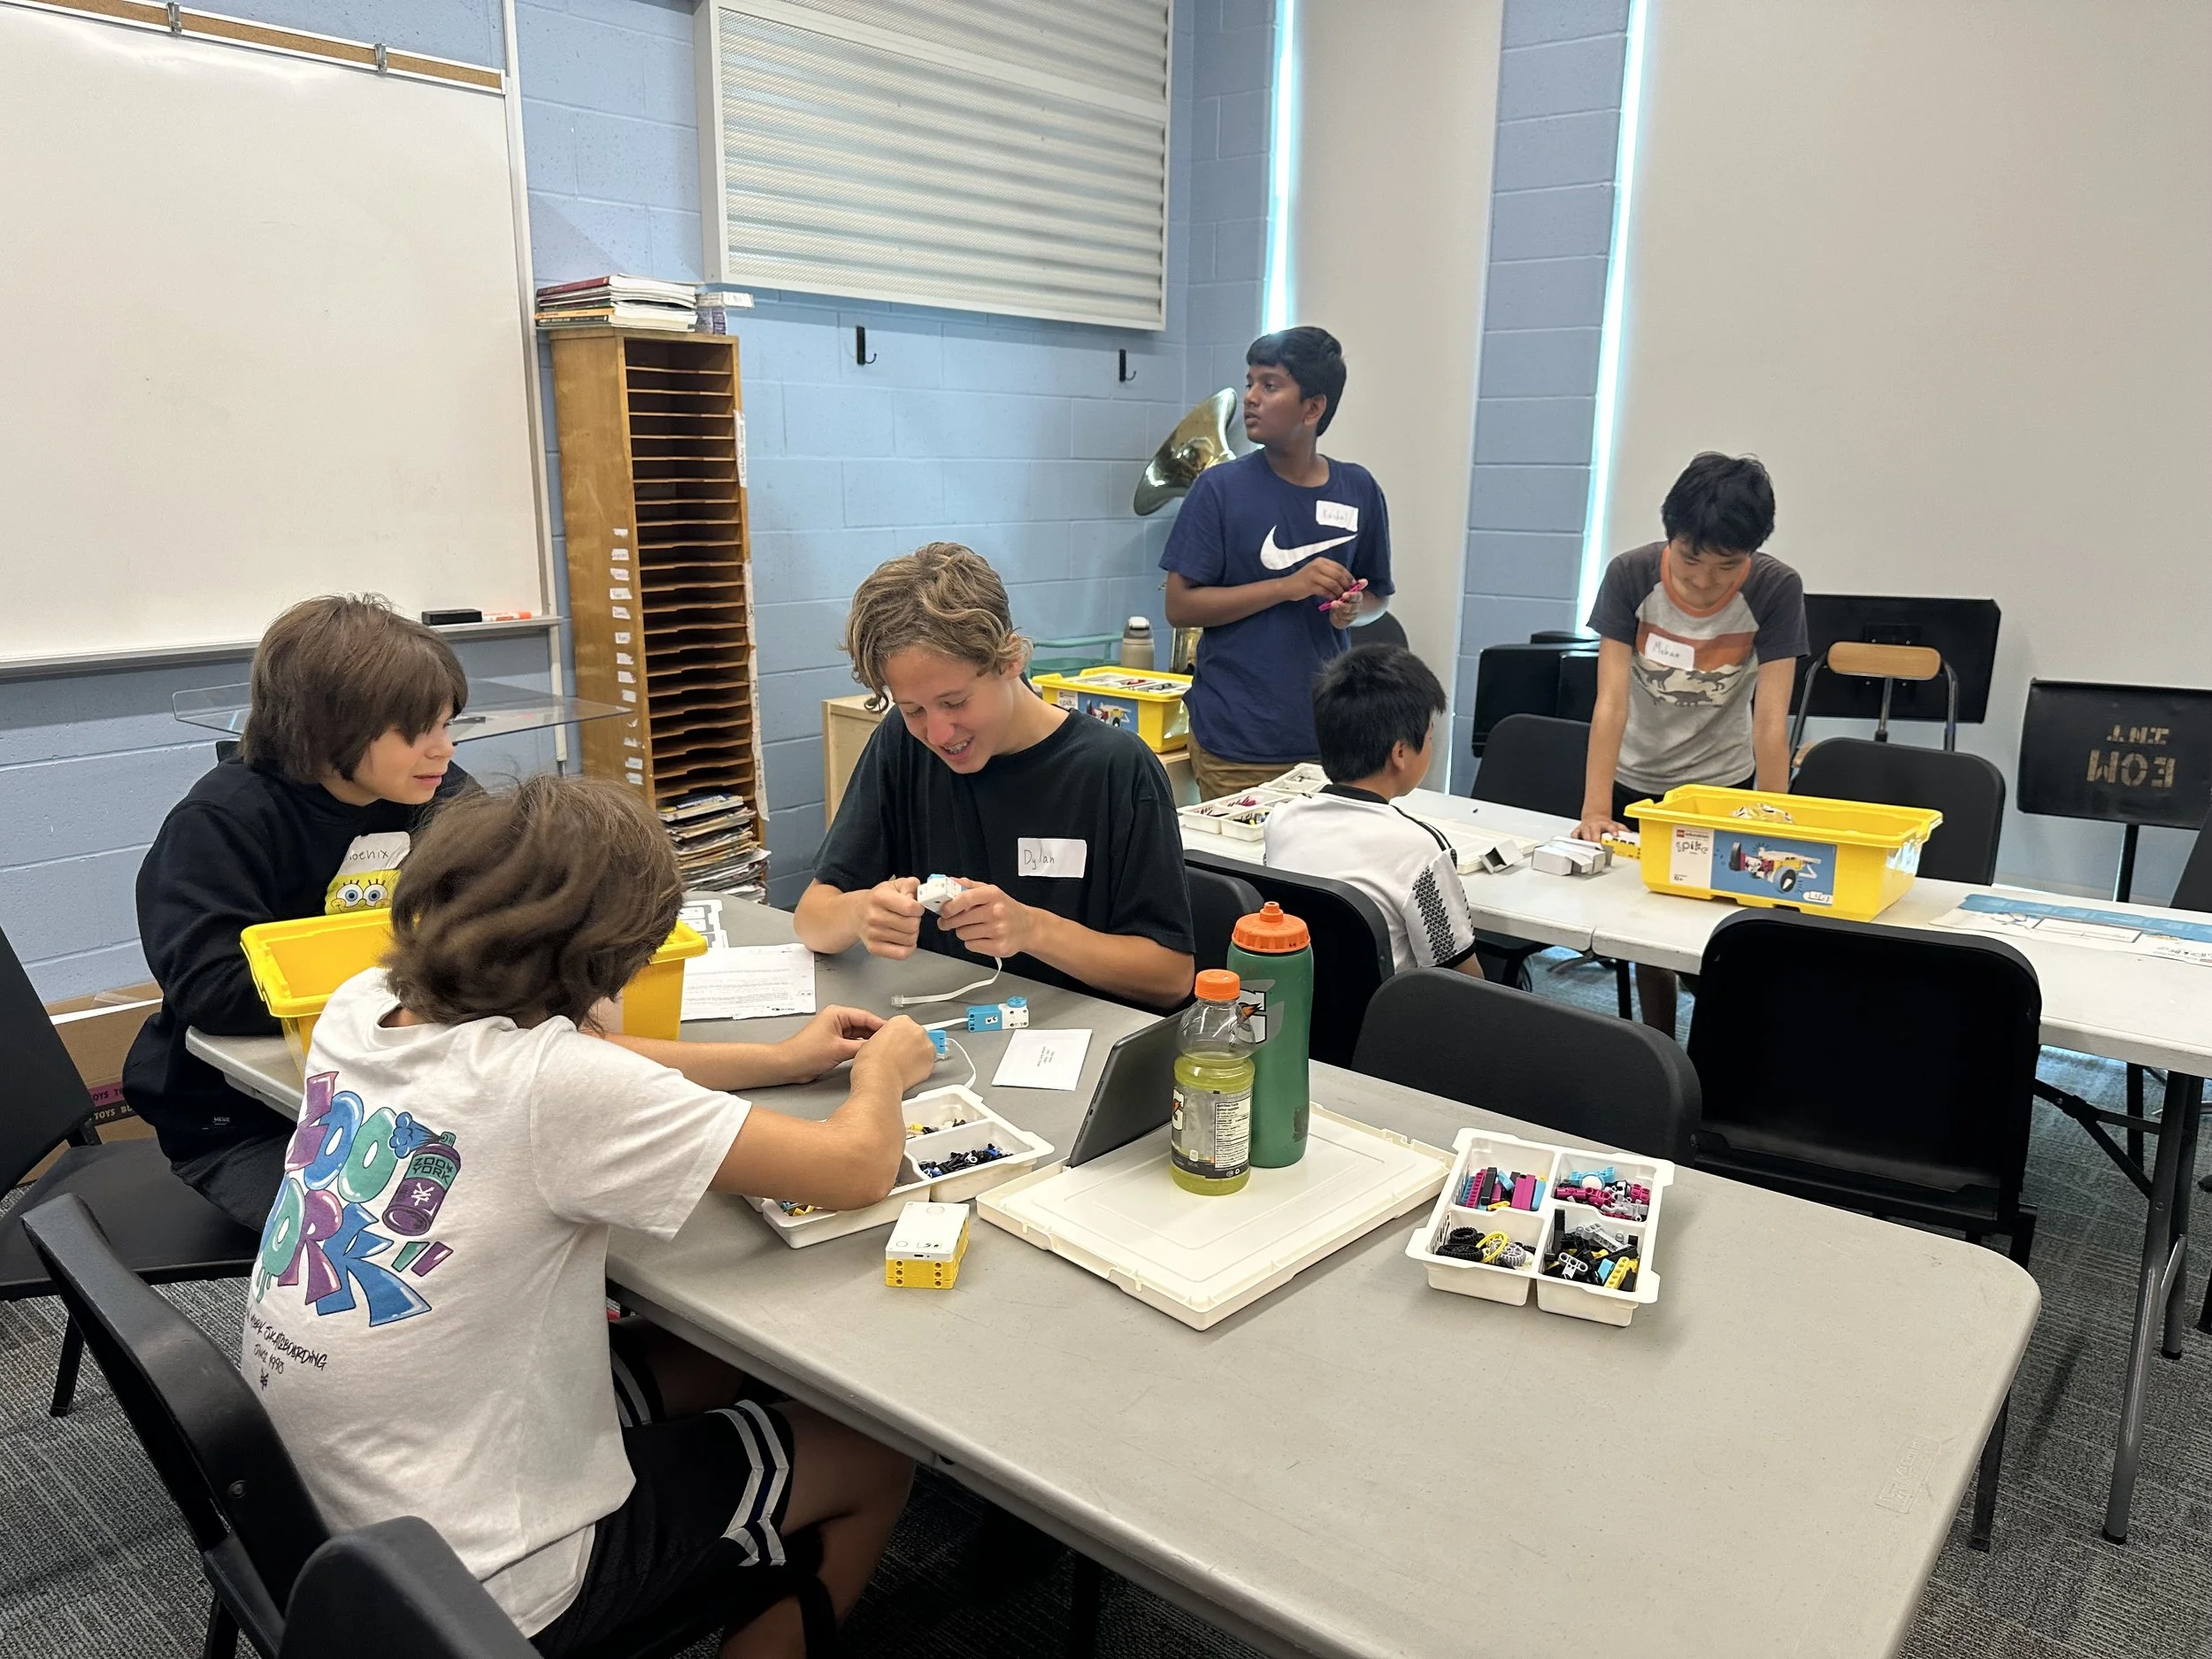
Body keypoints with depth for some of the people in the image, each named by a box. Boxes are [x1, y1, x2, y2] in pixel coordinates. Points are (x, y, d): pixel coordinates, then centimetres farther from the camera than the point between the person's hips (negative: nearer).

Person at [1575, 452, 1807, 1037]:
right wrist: (1596, 809, -32)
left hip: (1724, 782, 0)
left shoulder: (1777, 590, -19)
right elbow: (1611, 700, -24)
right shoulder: (1630, 575, -19)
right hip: (1635, 781, 1)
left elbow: (1770, 719, -22)